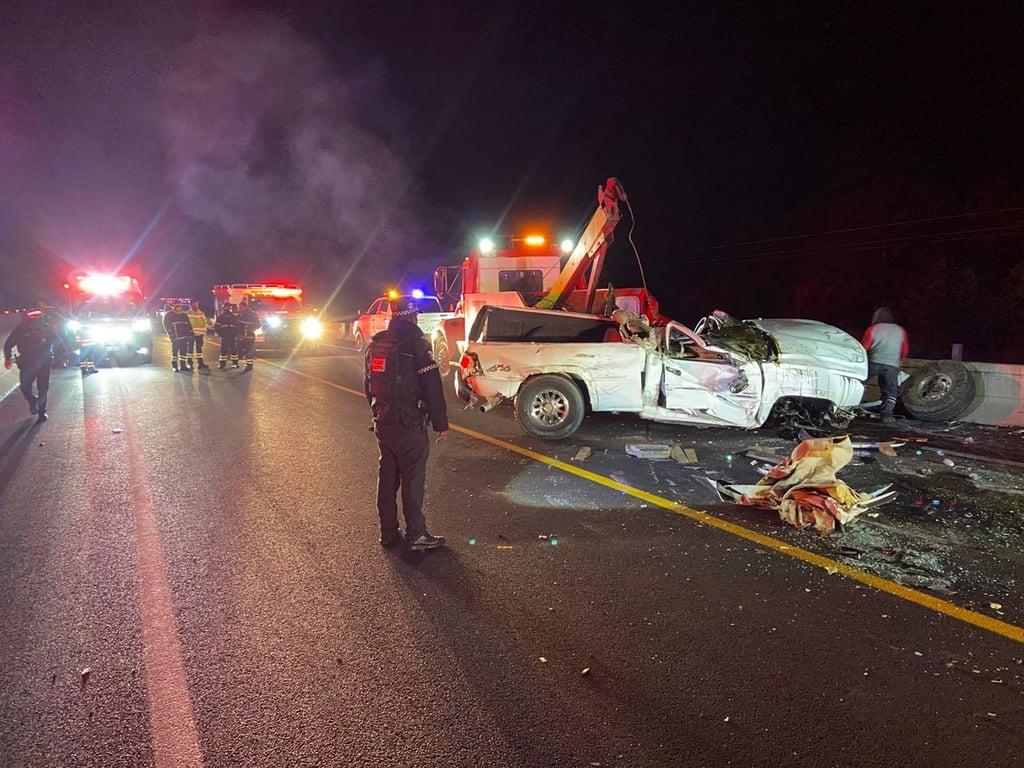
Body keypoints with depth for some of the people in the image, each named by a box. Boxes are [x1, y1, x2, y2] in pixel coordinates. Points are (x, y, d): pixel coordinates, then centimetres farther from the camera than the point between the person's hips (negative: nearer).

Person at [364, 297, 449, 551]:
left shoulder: (375, 344, 9)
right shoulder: (415, 345, -15)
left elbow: (368, 384, 17)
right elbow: (433, 389, -16)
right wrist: (441, 424, -8)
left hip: (382, 423, 7)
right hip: (409, 425, -7)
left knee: (387, 478, 14)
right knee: (412, 480, 1)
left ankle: (388, 534, 23)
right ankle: (416, 535, 8)